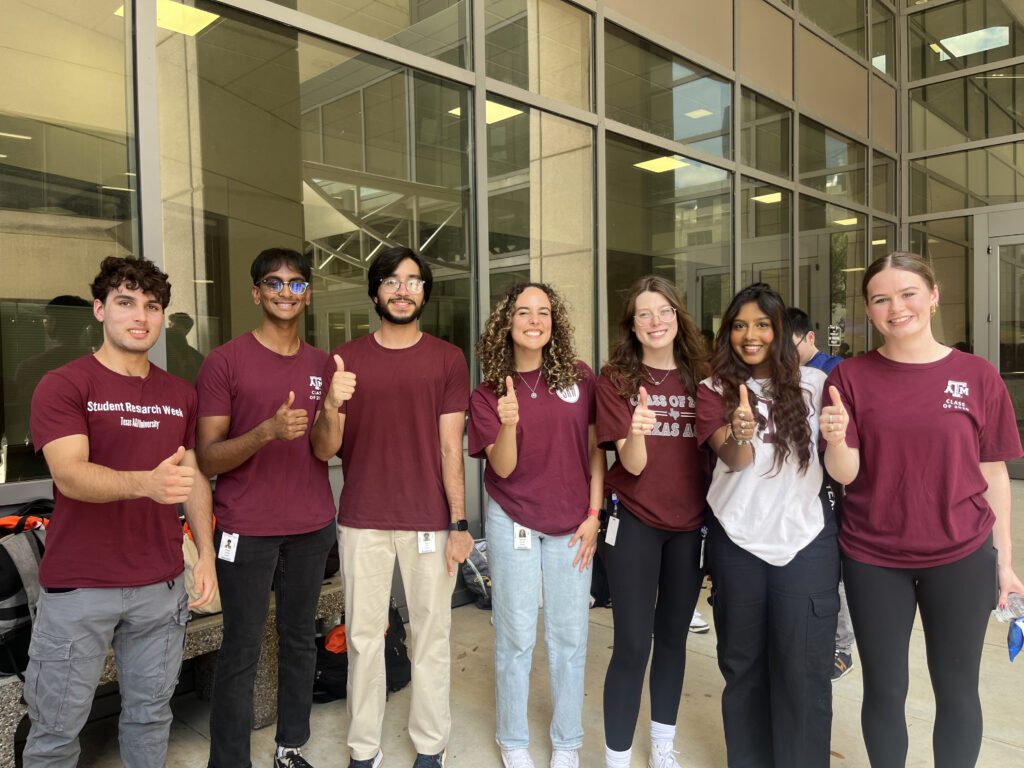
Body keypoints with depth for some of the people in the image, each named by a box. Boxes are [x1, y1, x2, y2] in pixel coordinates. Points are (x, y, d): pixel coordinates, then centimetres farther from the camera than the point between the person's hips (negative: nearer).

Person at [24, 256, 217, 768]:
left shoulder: (180, 395, 9)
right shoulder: (62, 385, -6)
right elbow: (70, 475, -19)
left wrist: (206, 555, 5)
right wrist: (146, 482, -38)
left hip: (162, 585, 4)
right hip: (79, 588, -4)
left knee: (150, 715, 15)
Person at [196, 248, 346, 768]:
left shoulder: (322, 365, 9)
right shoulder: (225, 361, -5)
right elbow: (206, 458, -8)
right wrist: (267, 431, -24)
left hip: (311, 528, 4)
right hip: (247, 529, -4)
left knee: (300, 641, 13)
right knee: (241, 652, 2)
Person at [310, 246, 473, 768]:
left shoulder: (448, 359, 3)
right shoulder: (346, 358, 4)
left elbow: (451, 446, 0)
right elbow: (325, 451, 2)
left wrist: (459, 523, -5)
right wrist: (331, 409, -20)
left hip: (429, 521, -1)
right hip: (363, 521, 1)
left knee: (431, 635, 8)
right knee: (363, 637, 9)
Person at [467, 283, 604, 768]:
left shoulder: (579, 379, -3)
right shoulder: (488, 394, -4)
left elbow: (596, 450, 2)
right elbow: (503, 468, -10)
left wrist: (594, 515, -2)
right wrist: (508, 424, -29)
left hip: (571, 524, 1)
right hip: (513, 523, -1)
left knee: (569, 637, 11)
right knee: (516, 636, 10)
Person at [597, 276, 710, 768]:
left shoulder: (699, 377, 2)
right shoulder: (617, 379, -7)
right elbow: (633, 465, -15)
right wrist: (636, 432, -34)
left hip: (689, 525, 4)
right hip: (636, 523, -3)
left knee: (673, 636, 16)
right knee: (633, 645, -2)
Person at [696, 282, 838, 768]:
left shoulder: (813, 383, 2)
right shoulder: (714, 390, 0)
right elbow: (734, 459, -16)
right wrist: (740, 434, -36)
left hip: (806, 537, 0)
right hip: (737, 541, 1)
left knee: (804, 669, 3)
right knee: (742, 663, 13)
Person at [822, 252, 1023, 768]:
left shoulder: (978, 377, -3)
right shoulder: (851, 377, -5)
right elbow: (845, 474, -8)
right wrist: (836, 440, -29)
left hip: (961, 557, 0)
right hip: (871, 559, 0)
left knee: (956, 688, 13)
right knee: (884, 688, 12)